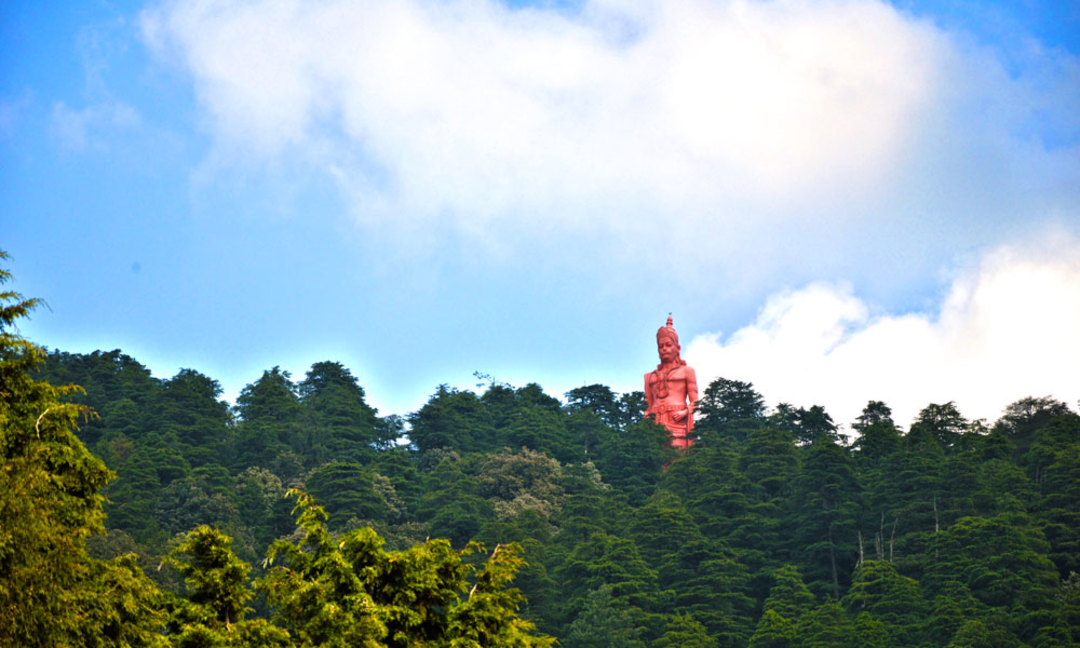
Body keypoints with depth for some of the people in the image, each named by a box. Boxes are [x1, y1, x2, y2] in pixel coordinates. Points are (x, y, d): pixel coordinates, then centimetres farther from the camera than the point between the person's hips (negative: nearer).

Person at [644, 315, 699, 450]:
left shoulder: (686, 371, 17)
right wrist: (647, 417, 4)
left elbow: (695, 402, 9)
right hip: (656, 423, 3)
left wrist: (685, 412, -11)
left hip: (678, 421, -3)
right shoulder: (650, 376, 28)